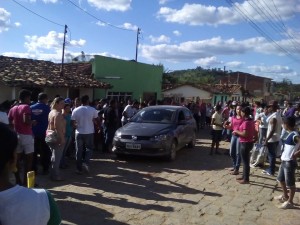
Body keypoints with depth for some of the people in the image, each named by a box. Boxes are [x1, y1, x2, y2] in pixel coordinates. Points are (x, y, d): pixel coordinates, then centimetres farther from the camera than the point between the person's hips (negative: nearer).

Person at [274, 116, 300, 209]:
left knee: (290, 183, 4)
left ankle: (290, 202, 17)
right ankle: (285, 196, 40)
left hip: (290, 162, -10)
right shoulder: (290, 134, 8)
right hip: (284, 161, 10)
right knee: (280, 179, 23)